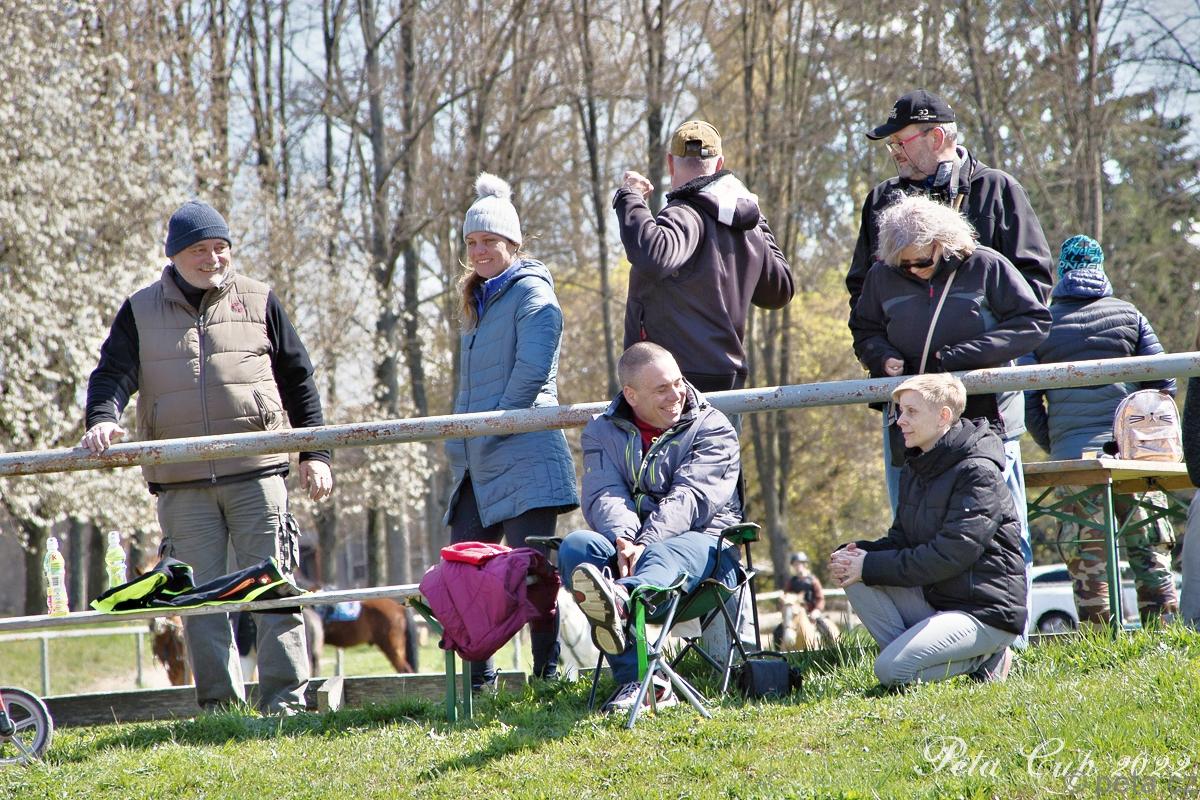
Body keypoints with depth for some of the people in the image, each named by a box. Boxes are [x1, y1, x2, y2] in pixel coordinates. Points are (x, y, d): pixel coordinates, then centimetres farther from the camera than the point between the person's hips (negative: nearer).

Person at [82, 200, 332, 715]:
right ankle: (219, 705, 4)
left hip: (256, 471, 0)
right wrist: (102, 419, -22)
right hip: (181, 482, 0)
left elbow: (298, 379, 14)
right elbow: (114, 373, 0)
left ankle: (285, 697, 0)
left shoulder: (258, 301, 10)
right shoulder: (141, 312, 10)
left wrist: (314, 454, 9)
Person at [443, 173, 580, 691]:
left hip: (524, 458, -8)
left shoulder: (532, 293, -5)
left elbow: (532, 371, -14)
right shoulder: (478, 302, 21)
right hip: (477, 464, 8)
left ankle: (548, 673, -5)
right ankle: (478, 680, 10)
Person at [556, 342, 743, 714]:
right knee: (576, 546, -28)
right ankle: (638, 677, -43)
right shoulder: (602, 433, 13)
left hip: (700, 541, -3)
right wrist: (623, 541, -29)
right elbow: (603, 495, -5)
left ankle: (618, 601, -78)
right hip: (627, 545, 3)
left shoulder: (712, 429, 5)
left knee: (667, 554, -38)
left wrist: (646, 543, -30)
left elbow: (690, 497, -12)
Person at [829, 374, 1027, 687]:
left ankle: (981, 661, -3)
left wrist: (870, 566, -20)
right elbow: (901, 541, 12)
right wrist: (860, 552, -10)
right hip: (932, 597, 8)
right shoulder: (915, 470, 12)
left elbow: (949, 557, -22)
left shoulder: (978, 473, -16)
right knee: (849, 573, -8)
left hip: (986, 611, -8)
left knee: (892, 670, -24)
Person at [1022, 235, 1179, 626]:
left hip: (1073, 457, -1)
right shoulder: (1128, 315, 9)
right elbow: (1163, 381, 6)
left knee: (1086, 558, 1)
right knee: (1150, 550, 6)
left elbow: (1027, 401, 4)